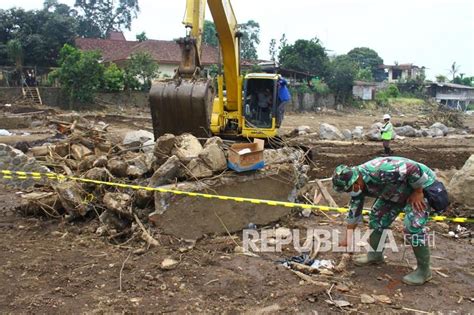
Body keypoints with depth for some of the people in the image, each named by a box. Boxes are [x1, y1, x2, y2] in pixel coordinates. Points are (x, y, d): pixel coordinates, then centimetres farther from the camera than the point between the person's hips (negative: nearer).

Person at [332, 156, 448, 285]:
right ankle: (375, 254, 23)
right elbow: (354, 211, 3)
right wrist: (348, 238, 8)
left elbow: (414, 169, -36)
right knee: (377, 217, 6)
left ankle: (423, 270, -4)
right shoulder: (358, 184, -9)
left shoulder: (379, 171, -39)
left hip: (421, 185, -8)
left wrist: (418, 192, -23)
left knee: (413, 226, -20)